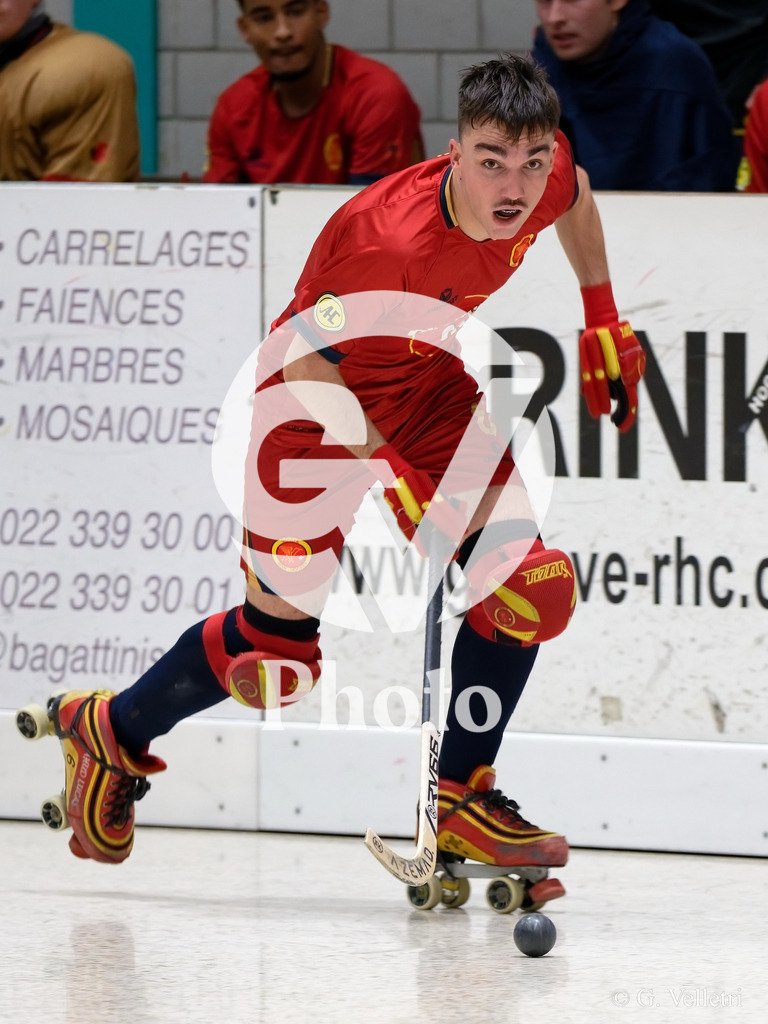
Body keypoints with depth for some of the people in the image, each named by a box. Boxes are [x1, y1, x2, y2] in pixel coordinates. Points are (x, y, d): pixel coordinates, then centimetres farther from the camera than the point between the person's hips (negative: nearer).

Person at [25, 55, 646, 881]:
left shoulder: (546, 178, -19)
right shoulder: (387, 235, -38)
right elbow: (305, 363, -28)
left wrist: (602, 319, 10)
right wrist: (387, 474, -31)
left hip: (437, 392, 6)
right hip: (318, 405, -6)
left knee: (526, 581, -13)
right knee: (279, 640, -1)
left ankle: (459, 797, 2)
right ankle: (114, 733, 26)